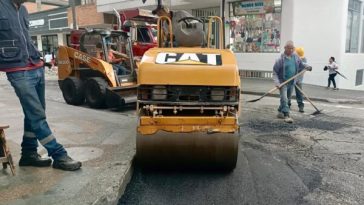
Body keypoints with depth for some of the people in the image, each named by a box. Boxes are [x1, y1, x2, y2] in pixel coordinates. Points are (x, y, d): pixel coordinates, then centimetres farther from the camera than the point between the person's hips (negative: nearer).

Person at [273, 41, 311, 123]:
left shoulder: (296, 57, 1)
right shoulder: (281, 59, -16)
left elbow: (301, 64, 19)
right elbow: (275, 72, -12)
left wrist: (307, 67, -2)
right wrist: (277, 83, -22)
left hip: (291, 82, 7)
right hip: (283, 82, -6)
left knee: (288, 98, 17)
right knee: (284, 99, -15)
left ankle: (280, 112, 33)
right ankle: (286, 115, -12)